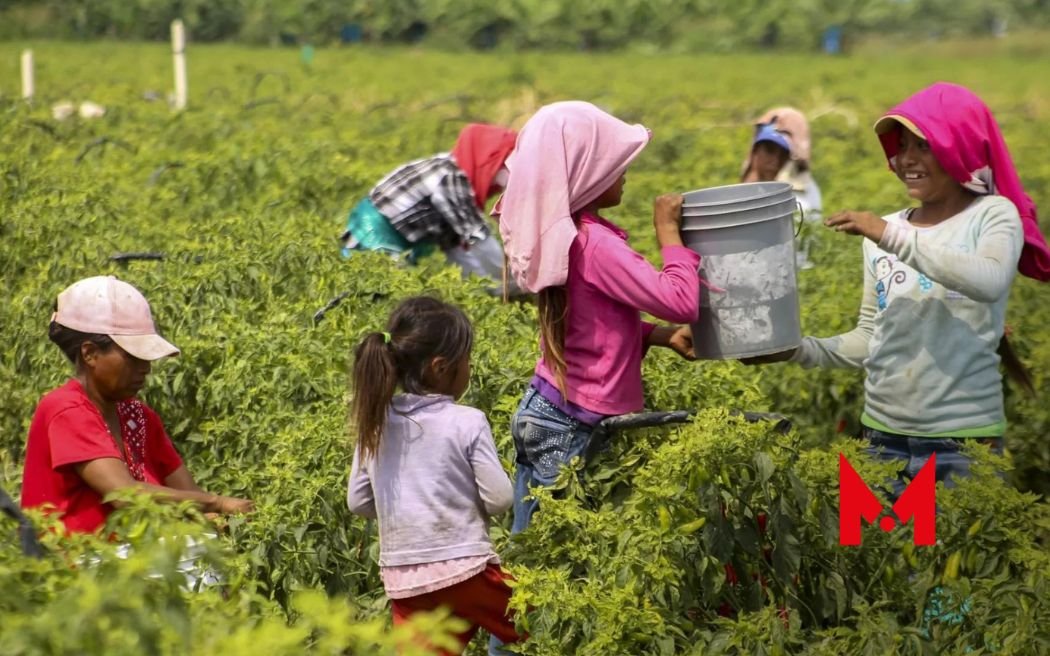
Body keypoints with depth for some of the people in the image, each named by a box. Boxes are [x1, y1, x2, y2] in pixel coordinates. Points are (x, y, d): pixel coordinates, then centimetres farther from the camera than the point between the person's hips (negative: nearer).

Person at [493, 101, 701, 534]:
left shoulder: (556, 234, 6)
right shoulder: (592, 244, -21)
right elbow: (682, 302, -23)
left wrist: (661, 335, 3)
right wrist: (668, 230, -11)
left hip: (543, 411, 9)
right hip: (575, 429, -9)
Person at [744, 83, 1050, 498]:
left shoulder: (994, 215, -4)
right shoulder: (882, 233, 9)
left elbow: (990, 282, -25)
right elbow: (871, 339, 11)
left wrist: (893, 237, -23)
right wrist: (799, 350, -5)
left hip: (965, 439, -4)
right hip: (881, 434, 4)